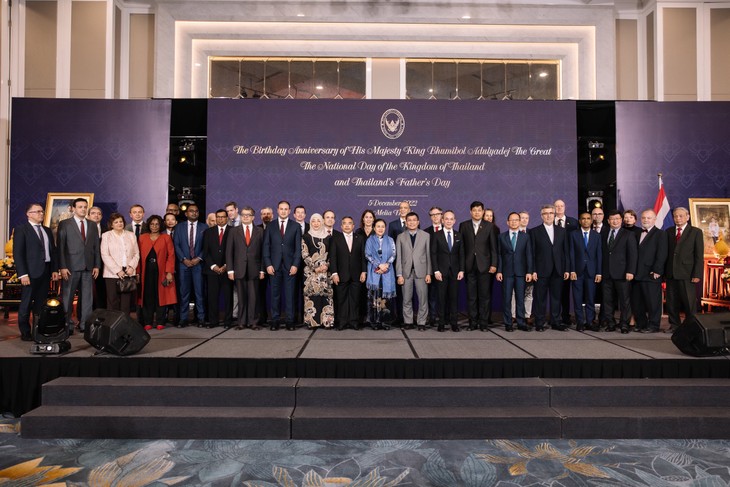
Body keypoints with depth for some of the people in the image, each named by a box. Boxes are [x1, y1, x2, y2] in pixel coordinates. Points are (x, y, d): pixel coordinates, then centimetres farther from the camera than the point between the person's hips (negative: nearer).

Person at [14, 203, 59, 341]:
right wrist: (23, 274, -15)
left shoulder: (47, 230, 17)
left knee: (41, 303, 8)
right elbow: (17, 253, -8)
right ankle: (25, 332, 9)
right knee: (26, 304, 2)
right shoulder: (21, 230, -2)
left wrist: (54, 269, 8)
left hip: (46, 271, 5)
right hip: (31, 272, -5)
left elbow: (54, 251, 17)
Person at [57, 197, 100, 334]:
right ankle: (67, 325, 9)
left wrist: (97, 266, 5)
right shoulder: (64, 224, 3)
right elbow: (60, 247, -2)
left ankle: (85, 324, 11)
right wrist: (62, 267, -9)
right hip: (71, 266, -3)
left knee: (87, 297, 5)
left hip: (89, 267, 3)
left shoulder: (92, 226, 14)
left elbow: (96, 247, 12)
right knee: (67, 297, 1)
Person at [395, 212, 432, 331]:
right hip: (406, 272, 1)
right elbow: (398, 257, 5)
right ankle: (408, 322, 16)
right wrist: (399, 274, -2)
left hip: (421, 271, 0)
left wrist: (428, 273, -1)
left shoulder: (426, 236, 7)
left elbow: (428, 255, 4)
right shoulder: (400, 237, 8)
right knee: (406, 299, 5)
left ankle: (421, 322, 9)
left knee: (423, 298, 0)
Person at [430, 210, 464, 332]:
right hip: (441, 271, -2)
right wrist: (436, 270, -9)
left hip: (455, 271, 2)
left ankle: (454, 323, 9)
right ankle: (442, 323, 7)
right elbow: (433, 254, -1)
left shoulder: (459, 236, 10)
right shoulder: (436, 235, 2)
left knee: (454, 297, 2)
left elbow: (461, 254, 9)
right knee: (442, 297, 0)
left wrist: (461, 270, 0)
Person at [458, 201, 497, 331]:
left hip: (484, 265, 0)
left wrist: (494, 264, -3)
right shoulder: (464, 225, 7)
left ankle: (483, 323, 10)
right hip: (469, 266, 1)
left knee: (484, 295, 2)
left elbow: (493, 247, 4)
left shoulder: (489, 226, 6)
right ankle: (473, 322, 13)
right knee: (471, 296, 5)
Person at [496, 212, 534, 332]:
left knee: (520, 298, 3)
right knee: (506, 298, 1)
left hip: (521, 272, 1)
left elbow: (529, 255, 5)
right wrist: (498, 271, -4)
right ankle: (508, 324, 8)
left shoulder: (525, 237, 9)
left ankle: (521, 323, 10)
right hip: (506, 272, -1)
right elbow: (499, 255, 3)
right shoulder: (502, 236, 7)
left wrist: (529, 272, -2)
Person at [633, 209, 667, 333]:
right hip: (637, 274, 6)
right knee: (636, 302, 9)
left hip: (651, 275, -6)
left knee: (653, 302, 1)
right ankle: (641, 324, 20)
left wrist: (657, 271, -16)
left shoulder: (660, 234, -1)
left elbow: (662, 254, -9)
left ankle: (653, 326, 10)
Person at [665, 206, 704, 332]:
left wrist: (697, 274, -9)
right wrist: (664, 271, 1)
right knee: (672, 302, 7)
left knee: (689, 302, 1)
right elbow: (666, 253, 9)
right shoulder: (669, 232, 11)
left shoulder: (696, 232, 3)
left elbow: (699, 255, -1)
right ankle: (674, 325, 17)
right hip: (671, 273, 3)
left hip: (687, 274, -3)